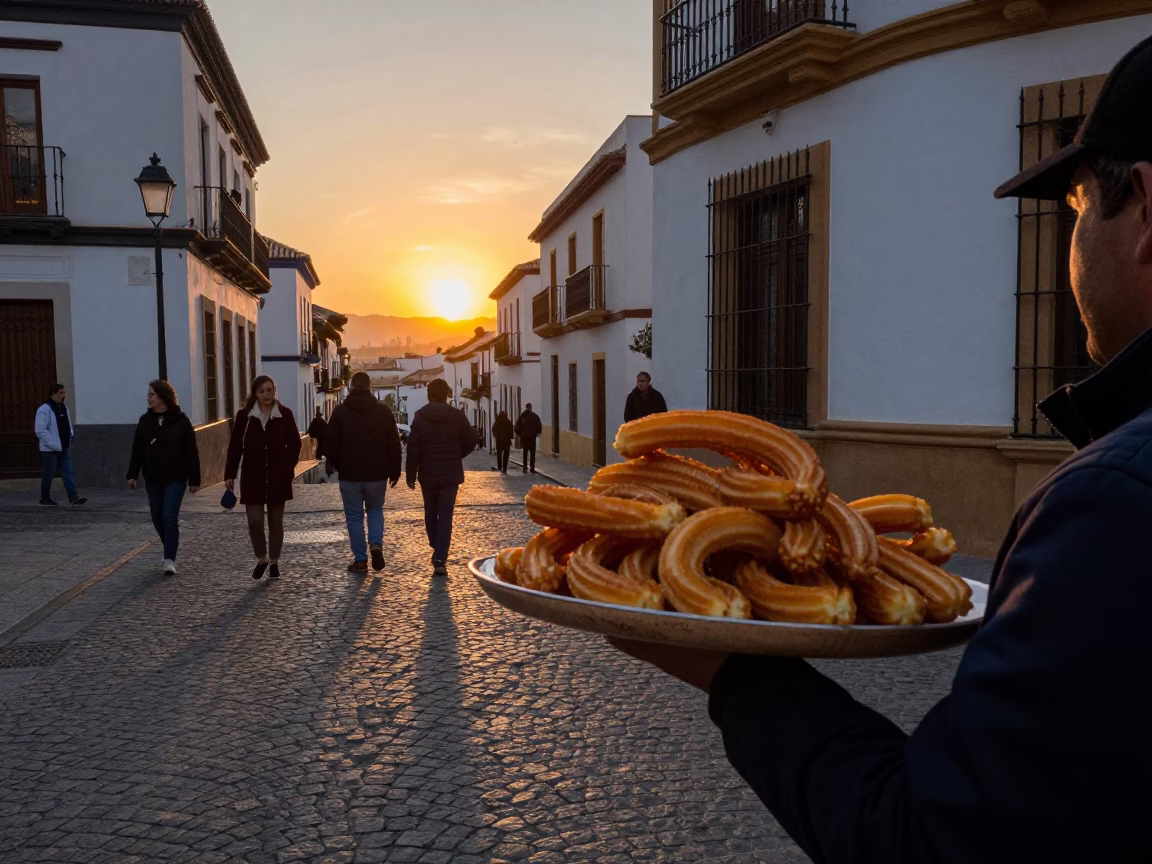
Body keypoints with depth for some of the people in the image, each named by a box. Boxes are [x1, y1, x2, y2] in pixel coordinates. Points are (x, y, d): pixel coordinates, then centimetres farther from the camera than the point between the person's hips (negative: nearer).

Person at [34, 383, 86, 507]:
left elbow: (68, 426, 22)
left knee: (68, 473, -1)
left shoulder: (64, 408, 11)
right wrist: (55, 445, -21)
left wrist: (70, 439, 6)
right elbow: (40, 431, -20)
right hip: (50, 450, -7)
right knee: (48, 474, 4)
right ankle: (45, 498, 19)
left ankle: (73, 498, -5)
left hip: (64, 449, 7)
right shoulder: (44, 410, -14)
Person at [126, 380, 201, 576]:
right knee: (158, 518, 11)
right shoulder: (145, 420, 3)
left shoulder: (180, 421, -8)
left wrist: (194, 480, -7)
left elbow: (191, 452, -7)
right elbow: (137, 449, 6)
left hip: (175, 478, -4)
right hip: (152, 478, 4)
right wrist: (132, 474, 0)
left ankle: (169, 559, -3)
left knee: (170, 517, -10)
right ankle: (170, 548, 34)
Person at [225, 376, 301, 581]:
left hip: (278, 477, 0)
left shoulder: (285, 414, -2)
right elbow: (235, 446, 0)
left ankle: (274, 562, 22)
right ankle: (261, 559, 18)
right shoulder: (244, 415, -1)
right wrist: (230, 474, -4)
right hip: (253, 476, 0)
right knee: (255, 521, -4)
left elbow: (295, 443, 2)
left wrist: (288, 467, -10)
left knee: (275, 521, 8)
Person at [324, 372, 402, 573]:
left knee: (354, 517, 9)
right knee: (375, 510, 21)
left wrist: (333, 464, 19)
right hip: (377, 474, 1)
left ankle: (360, 560, 10)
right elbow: (394, 444, -1)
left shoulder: (340, 411, -3)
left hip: (349, 474, -1)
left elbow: (331, 443, 0)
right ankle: (376, 544, -2)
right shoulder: (383, 411, -1)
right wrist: (394, 471, 8)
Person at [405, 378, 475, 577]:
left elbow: (413, 449, -9)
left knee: (430, 512, 20)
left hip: (428, 474, 1)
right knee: (445, 516, -1)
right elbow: (471, 441, 1)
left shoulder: (420, 417, -5)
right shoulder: (458, 416, -4)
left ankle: (437, 550, 36)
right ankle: (440, 559, -11)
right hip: (451, 474, 0)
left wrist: (410, 475, -2)